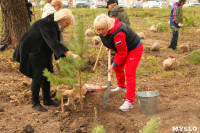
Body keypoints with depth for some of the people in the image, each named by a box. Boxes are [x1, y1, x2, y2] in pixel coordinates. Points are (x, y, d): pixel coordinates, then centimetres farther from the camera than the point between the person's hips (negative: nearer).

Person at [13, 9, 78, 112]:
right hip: (33, 52, -9)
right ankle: (35, 103, 9)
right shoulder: (46, 24, -27)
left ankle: (47, 99, 24)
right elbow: (53, 42, -38)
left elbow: (56, 42, 7)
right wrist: (70, 54, -45)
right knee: (38, 77, -6)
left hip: (44, 52, 9)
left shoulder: (56, 25, 2)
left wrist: (63, 57, 1)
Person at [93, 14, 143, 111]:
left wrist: (113, 65, -22)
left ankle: (129, 102, -16)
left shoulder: (118, 34, -41)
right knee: (118, 68, 21)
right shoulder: (105, 30, -14)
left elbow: (122, 54, -31)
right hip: (121, 48, 9)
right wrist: (110, 47, 18)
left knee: (129, 73, -16)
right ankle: (121, 86, 48)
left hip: (134, 49, -9)